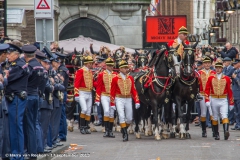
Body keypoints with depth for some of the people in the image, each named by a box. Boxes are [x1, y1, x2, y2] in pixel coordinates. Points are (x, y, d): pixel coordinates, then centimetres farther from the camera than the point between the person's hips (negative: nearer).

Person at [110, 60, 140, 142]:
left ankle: (124, 129, 31)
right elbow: (112, 92, -3)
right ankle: (125, 134, -9)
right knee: (121, 116, -15)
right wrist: (112, 104, -6)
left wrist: (137, 101, -1)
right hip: (119, 99, -3)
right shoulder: (115, 79, -5)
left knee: (129, 118, 5)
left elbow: (134, 90, 6)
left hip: (128, 99, 3)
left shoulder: (130, 78, 4)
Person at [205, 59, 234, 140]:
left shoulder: (227, 78, 3)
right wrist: (207, 100, -11)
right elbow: (207, 90, 0)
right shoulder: (211, 78, 3)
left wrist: (231, 103, 4)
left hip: (223, 100, -1)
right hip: (214, 100, 1)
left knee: (224, 116, -16)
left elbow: (230, 91, 5)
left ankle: (226, 131, -31)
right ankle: (216, 134, 15)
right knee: (214, 118, 7)